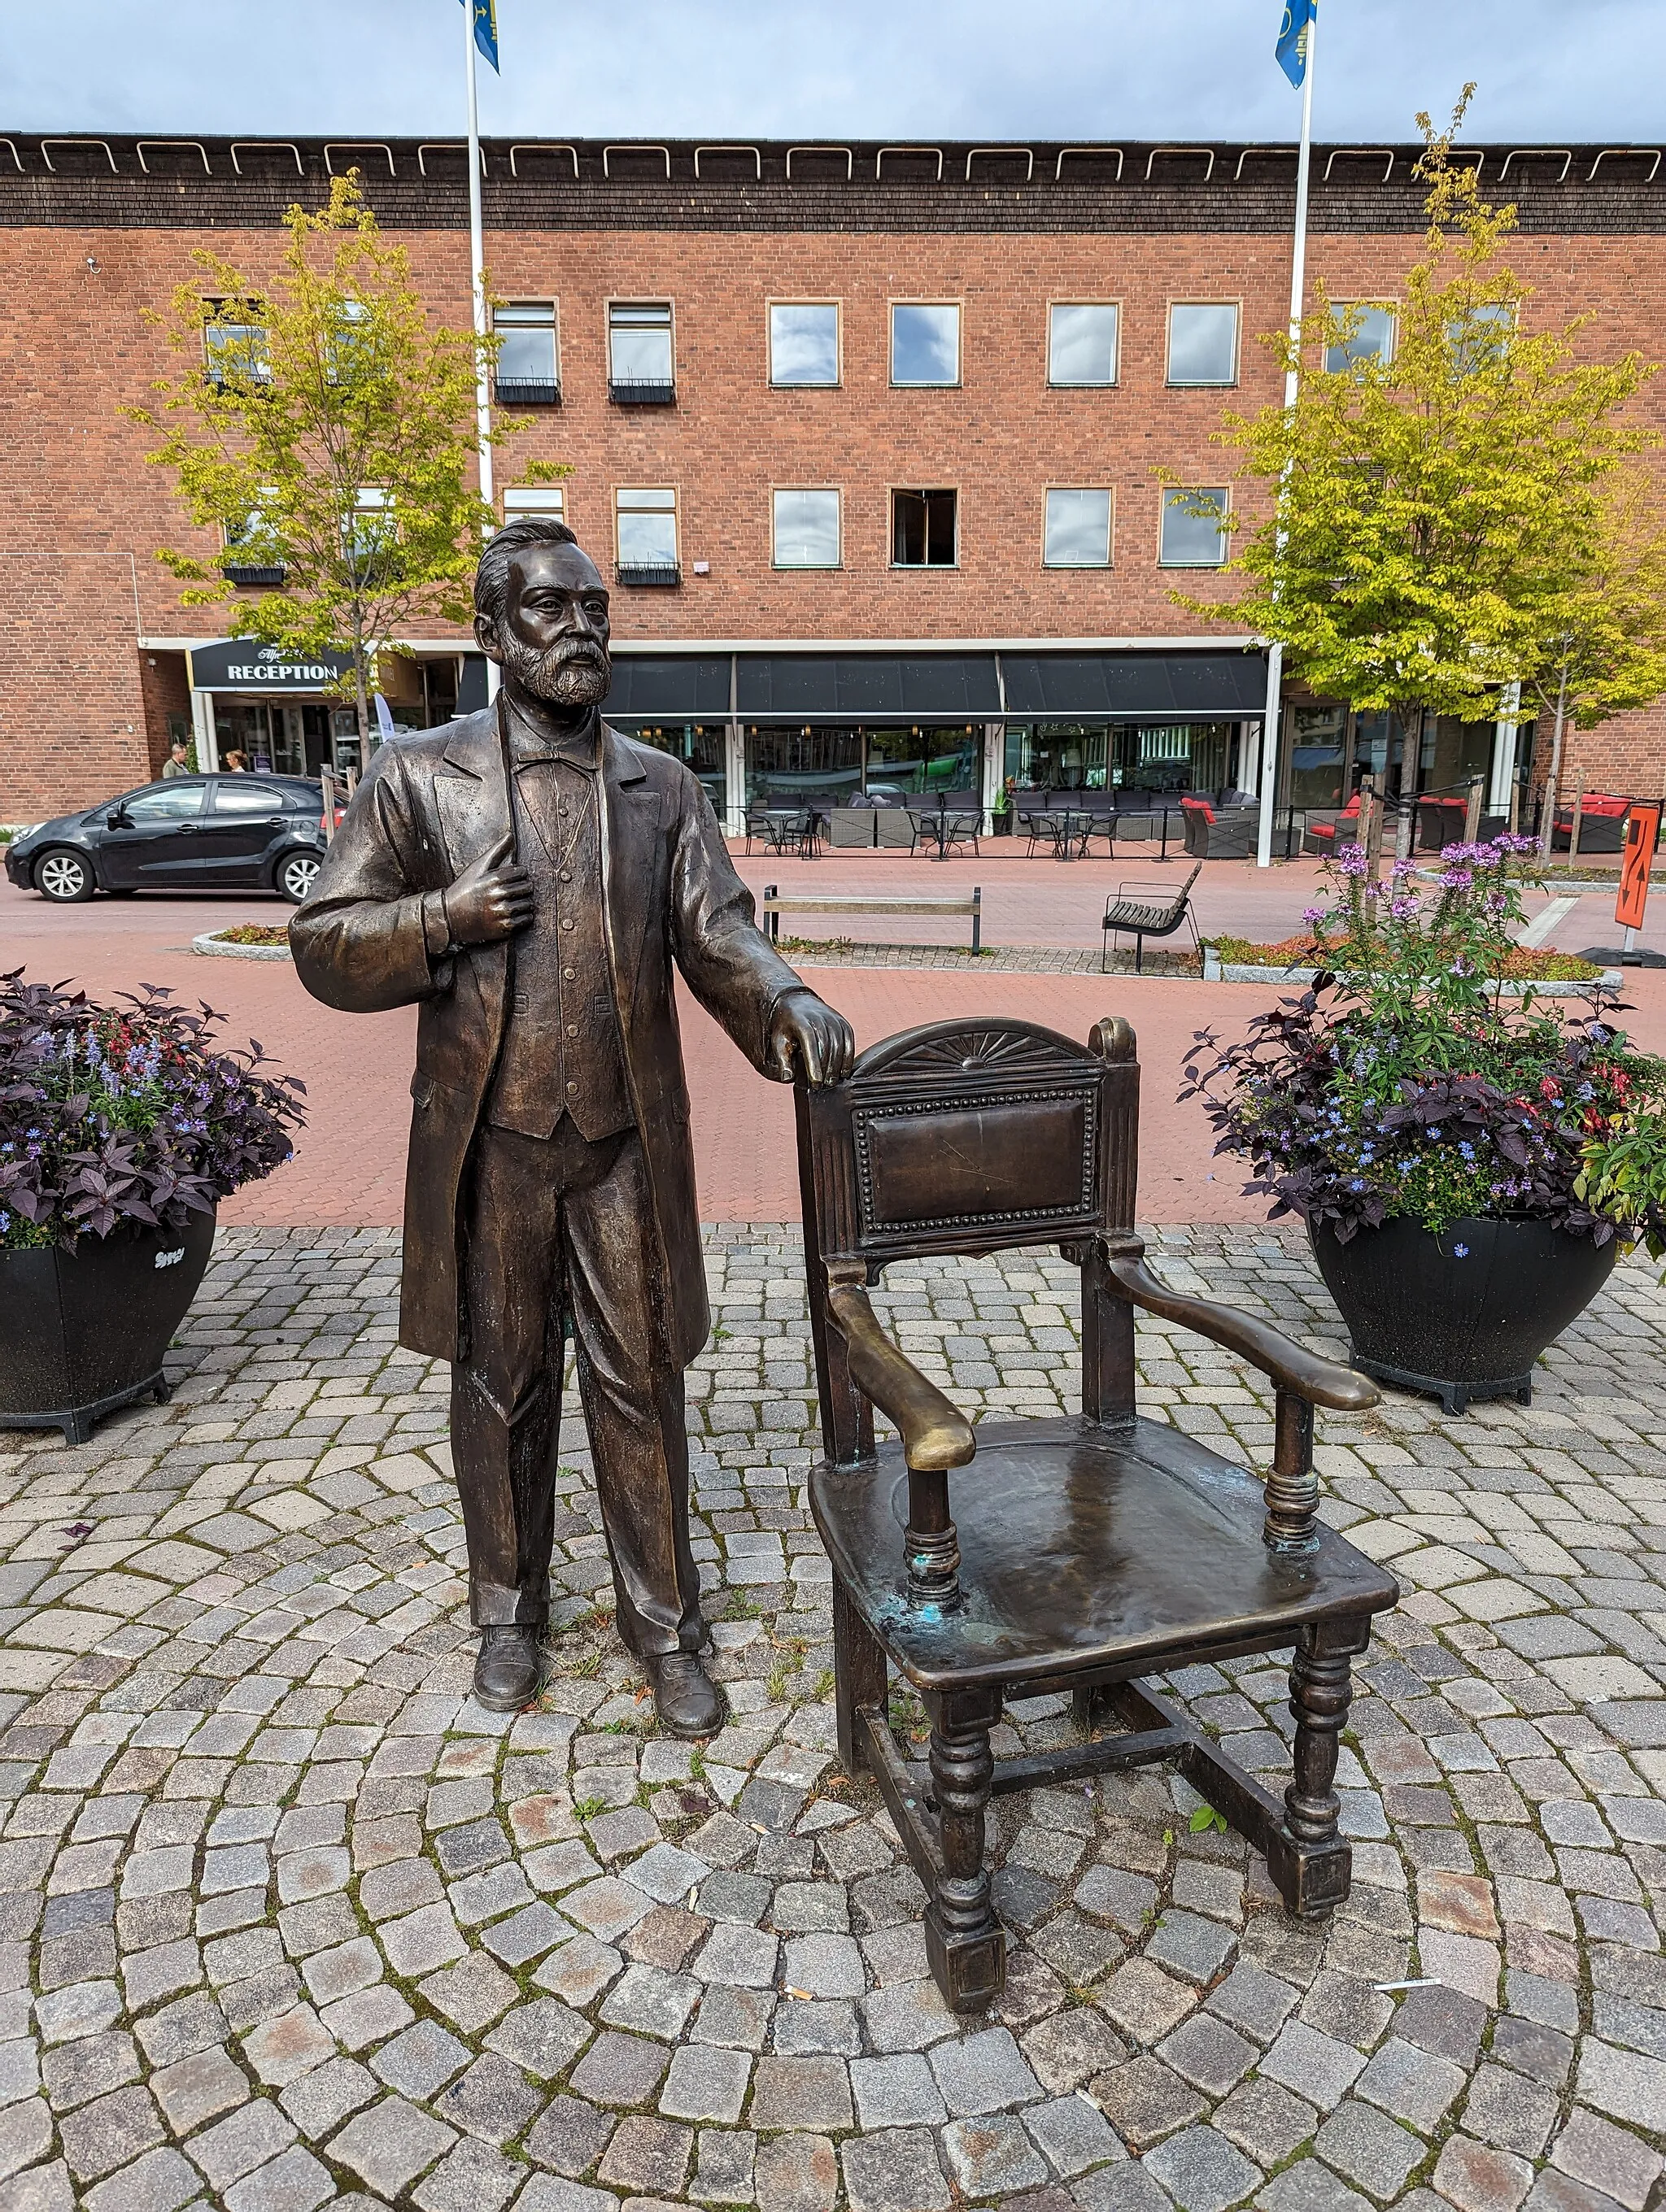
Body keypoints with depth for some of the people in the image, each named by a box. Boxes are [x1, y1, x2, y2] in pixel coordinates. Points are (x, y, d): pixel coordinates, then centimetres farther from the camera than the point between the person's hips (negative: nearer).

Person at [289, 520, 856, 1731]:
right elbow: (325, 946, 2)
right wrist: (443, 919, -16)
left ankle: (666, 1627, 25)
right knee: (501, 1384, 14)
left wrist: (787, 998, -25)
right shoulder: (420, 776, 0)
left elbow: (716, 932, -4)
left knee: (642, 1384, 8)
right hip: (488, 1143, 0)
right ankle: (510, 1609, 35)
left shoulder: (661, 786, 6)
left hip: (625, 1142, 1)